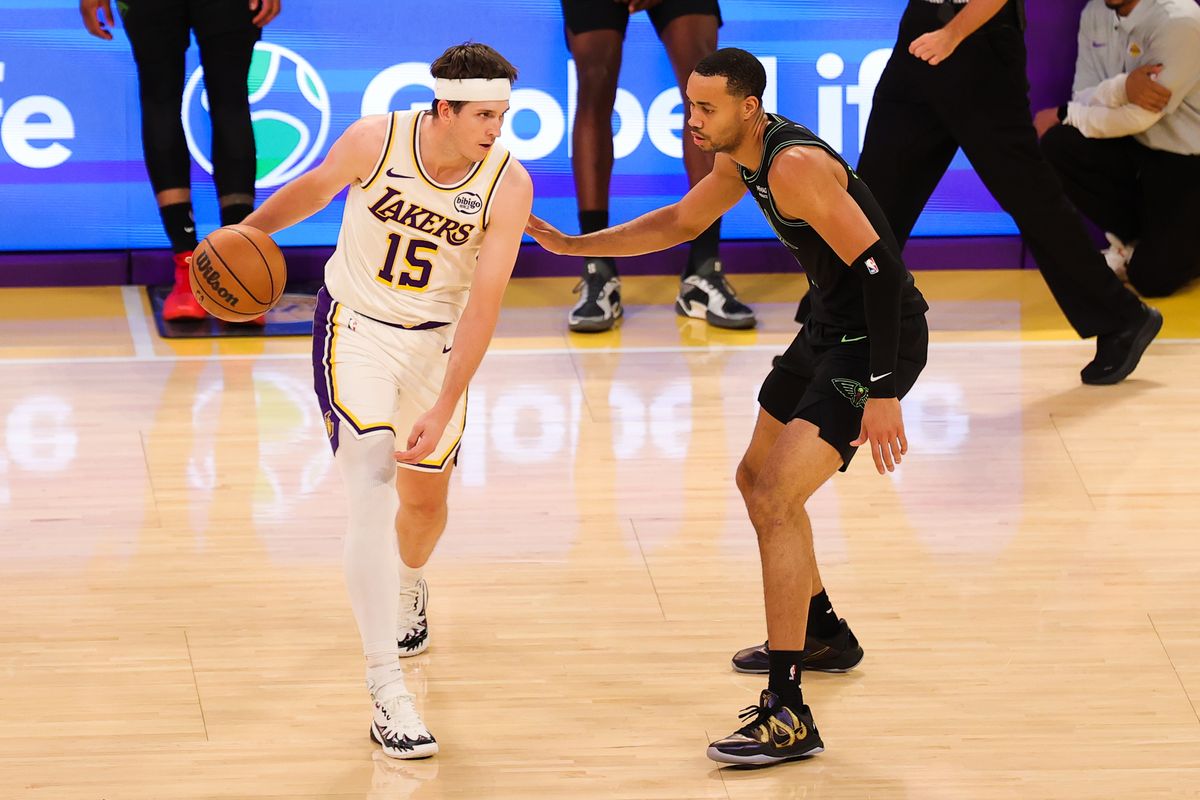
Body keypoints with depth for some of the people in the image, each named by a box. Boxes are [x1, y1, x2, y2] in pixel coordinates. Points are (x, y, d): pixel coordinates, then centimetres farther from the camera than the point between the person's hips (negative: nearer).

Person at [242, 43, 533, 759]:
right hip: (355, 328, -2)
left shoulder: (508, 183, -20)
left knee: (425, 496, 18)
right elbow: (314, 189, 2)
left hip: (438, 340, 2)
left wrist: (444, 407, -27)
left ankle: (409, 591, 56)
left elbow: (484, 303, -22)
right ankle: (386, 691, -23)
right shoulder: (374, 142, -21)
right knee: (373, 487, -19)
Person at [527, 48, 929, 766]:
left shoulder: (796, 166, -25)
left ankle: (790, 716, -19)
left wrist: (883, 396, -30)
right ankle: (819, 634, 48)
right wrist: (573, 245, 18)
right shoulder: (741, 157, 5)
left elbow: (878, 268, -28)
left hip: (879, 338, -10)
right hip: (832, 324, 10)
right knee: (758, 478, 25)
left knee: (775, 500, -19)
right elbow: (680, 224, 24)